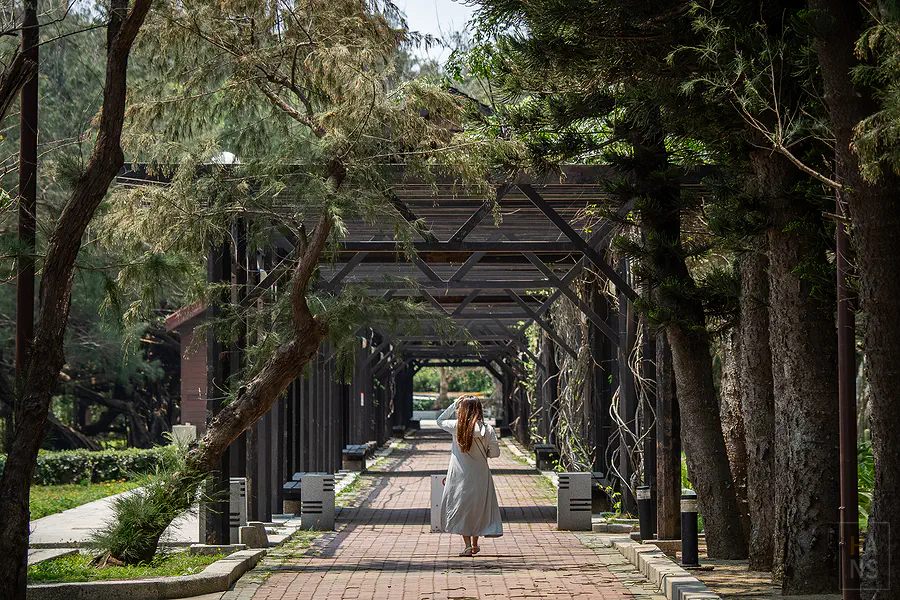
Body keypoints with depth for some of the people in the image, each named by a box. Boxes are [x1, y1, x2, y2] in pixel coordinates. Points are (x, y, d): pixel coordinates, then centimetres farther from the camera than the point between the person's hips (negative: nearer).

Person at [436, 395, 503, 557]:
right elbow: (495, 452, -3)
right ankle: (475, 544, 23)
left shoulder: (457, 426, -9)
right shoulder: (487, 429, -8)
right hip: (480, 476, 2)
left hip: (459, 475, -2)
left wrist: (454, 404, 7)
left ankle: (468, 545, 0)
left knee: (461, 509, 8)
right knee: (477, 509, 16)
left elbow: (440, 420, 10)